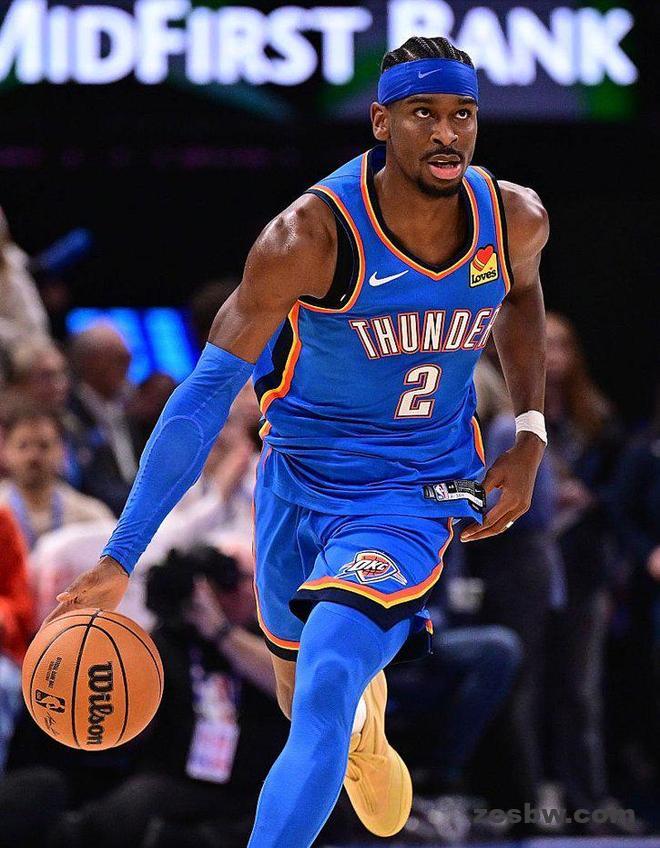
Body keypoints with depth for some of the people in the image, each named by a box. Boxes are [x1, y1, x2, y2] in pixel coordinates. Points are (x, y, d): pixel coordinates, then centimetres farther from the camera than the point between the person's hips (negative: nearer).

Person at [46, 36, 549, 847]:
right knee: (303, 686, 25)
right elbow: (206, 395, -26)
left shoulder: (515, 220, -14)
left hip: (416, 497, 0)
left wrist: (529, 435, 3)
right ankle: (364, 735, 64)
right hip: (299, 482, 0)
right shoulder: (310, 238, -27)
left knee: (324, 696, -23)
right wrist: (120, 554, -30)